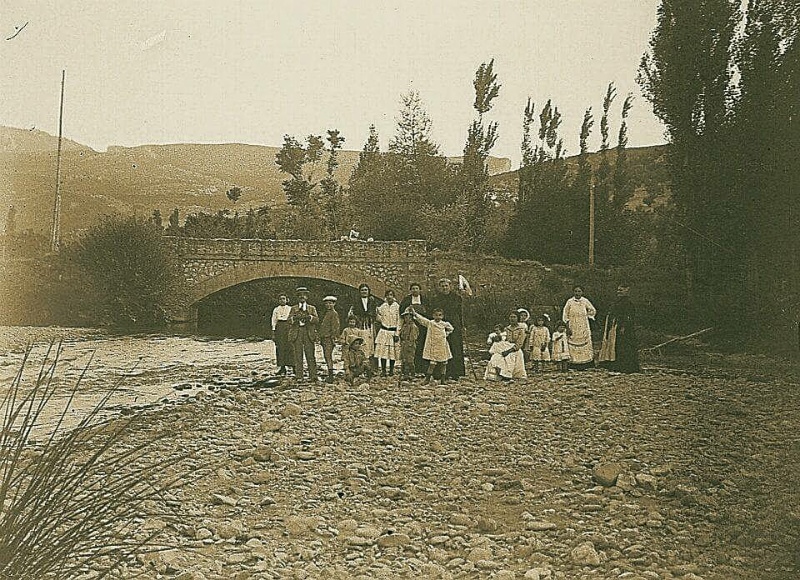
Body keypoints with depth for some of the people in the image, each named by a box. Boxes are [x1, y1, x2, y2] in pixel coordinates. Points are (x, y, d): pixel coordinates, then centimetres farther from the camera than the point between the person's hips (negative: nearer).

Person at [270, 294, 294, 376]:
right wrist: (273, 333, 3)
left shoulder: (290, 309, 9)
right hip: (279, 327, 1)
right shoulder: (276, 310, 11)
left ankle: (292, 365, -4)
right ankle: (282, 367, 3)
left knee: (290, 346, -8)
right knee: (280, 347, -1)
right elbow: (274, 321, 10)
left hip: (288, 326, -1)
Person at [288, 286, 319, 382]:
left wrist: (310, 317, -17)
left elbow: (317, 320, 2)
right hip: (296, 334, 1)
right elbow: (289, 320, 5)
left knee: (310, 355, -5)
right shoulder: (293, 309, 16)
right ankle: (298, 376, 1)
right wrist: (294, 318, -16)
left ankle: (313, 376, -4)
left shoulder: (312, 308, 15)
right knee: (298, 356, -2)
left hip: (309, 334, -1)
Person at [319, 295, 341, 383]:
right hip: (324, 338, 9)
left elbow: (335, 327, -13)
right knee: (326, 356, 9)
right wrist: (320, 338, 21)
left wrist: (333, 337, -19)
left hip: (329, 338, -9)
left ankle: (331, 376, -14)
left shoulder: (334, 314, -6)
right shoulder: (325, 314, 21)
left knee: (328, 356, -13)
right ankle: (330, 374, 14)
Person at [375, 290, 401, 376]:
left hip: (393, 331, -2)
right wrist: (377, 312, -8)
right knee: (383, 351, -3)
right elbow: (379, 320, 9)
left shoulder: (397, 307, -2)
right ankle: (383, 370, 4)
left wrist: (397, 334, -5)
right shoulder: (382, 306, 6)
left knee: (392, 351, 0)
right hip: (383, 331, 2)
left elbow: (398, 321, -1)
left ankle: (391, 370, 12)